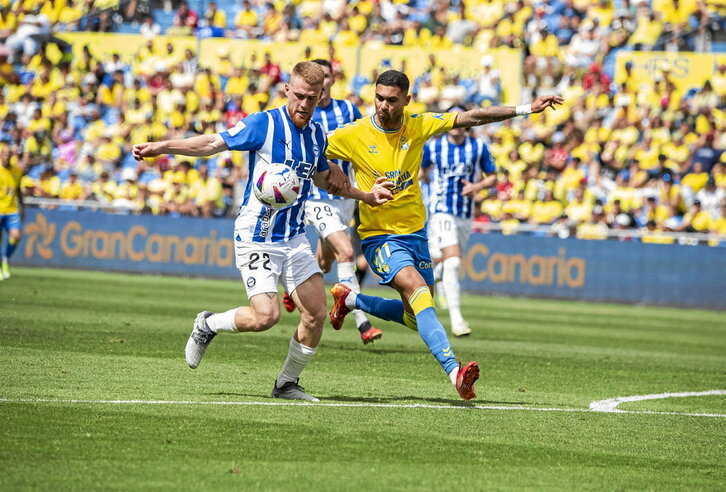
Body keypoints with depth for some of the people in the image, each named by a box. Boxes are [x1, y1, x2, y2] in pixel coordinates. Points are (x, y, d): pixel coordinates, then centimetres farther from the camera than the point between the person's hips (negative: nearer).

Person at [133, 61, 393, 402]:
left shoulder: (316, 134, 10)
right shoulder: (264, 124, -10)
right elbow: (212, 143, -7)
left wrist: (366, 195, 25)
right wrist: (159, 147, -14)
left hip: (294, 237, 6)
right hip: (257, 237, -6)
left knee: (316, 314, -4)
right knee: (266, 316, -18)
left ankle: (287, 383, 14)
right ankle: (207, 325, 11)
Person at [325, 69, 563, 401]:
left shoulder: (418, 126, -2)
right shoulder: (353, 135, -11)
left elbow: (473, 117, 1)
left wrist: (527, 109, -2)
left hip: (415, 233, 6)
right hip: (380, 237, -6)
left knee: (415, 317, 11)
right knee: (418, 289, -29)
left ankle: (350, 299, 35)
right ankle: (455, 372, -38)